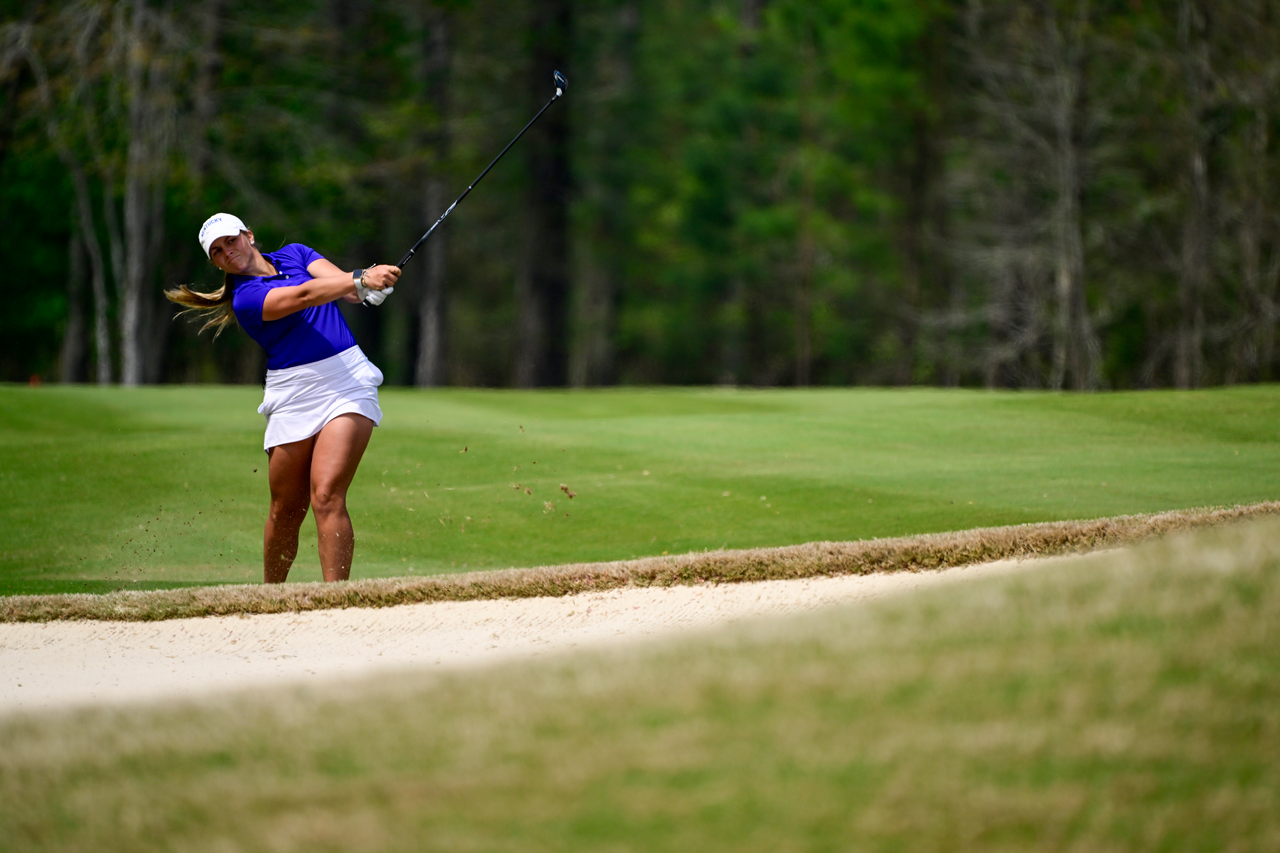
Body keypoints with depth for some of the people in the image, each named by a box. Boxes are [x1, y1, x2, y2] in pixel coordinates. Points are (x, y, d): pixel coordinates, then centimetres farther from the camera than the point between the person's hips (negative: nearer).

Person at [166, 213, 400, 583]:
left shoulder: (294, 254, 14)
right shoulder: (244, 299, -3)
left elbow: (339, 282, -3)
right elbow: (303, 296, -19)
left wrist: (368, 285, -26)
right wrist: (360, 280, -31)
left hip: (347, 378, 1)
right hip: (293, 395, -1)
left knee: (327, 497, -15)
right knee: (286, 510, 4)